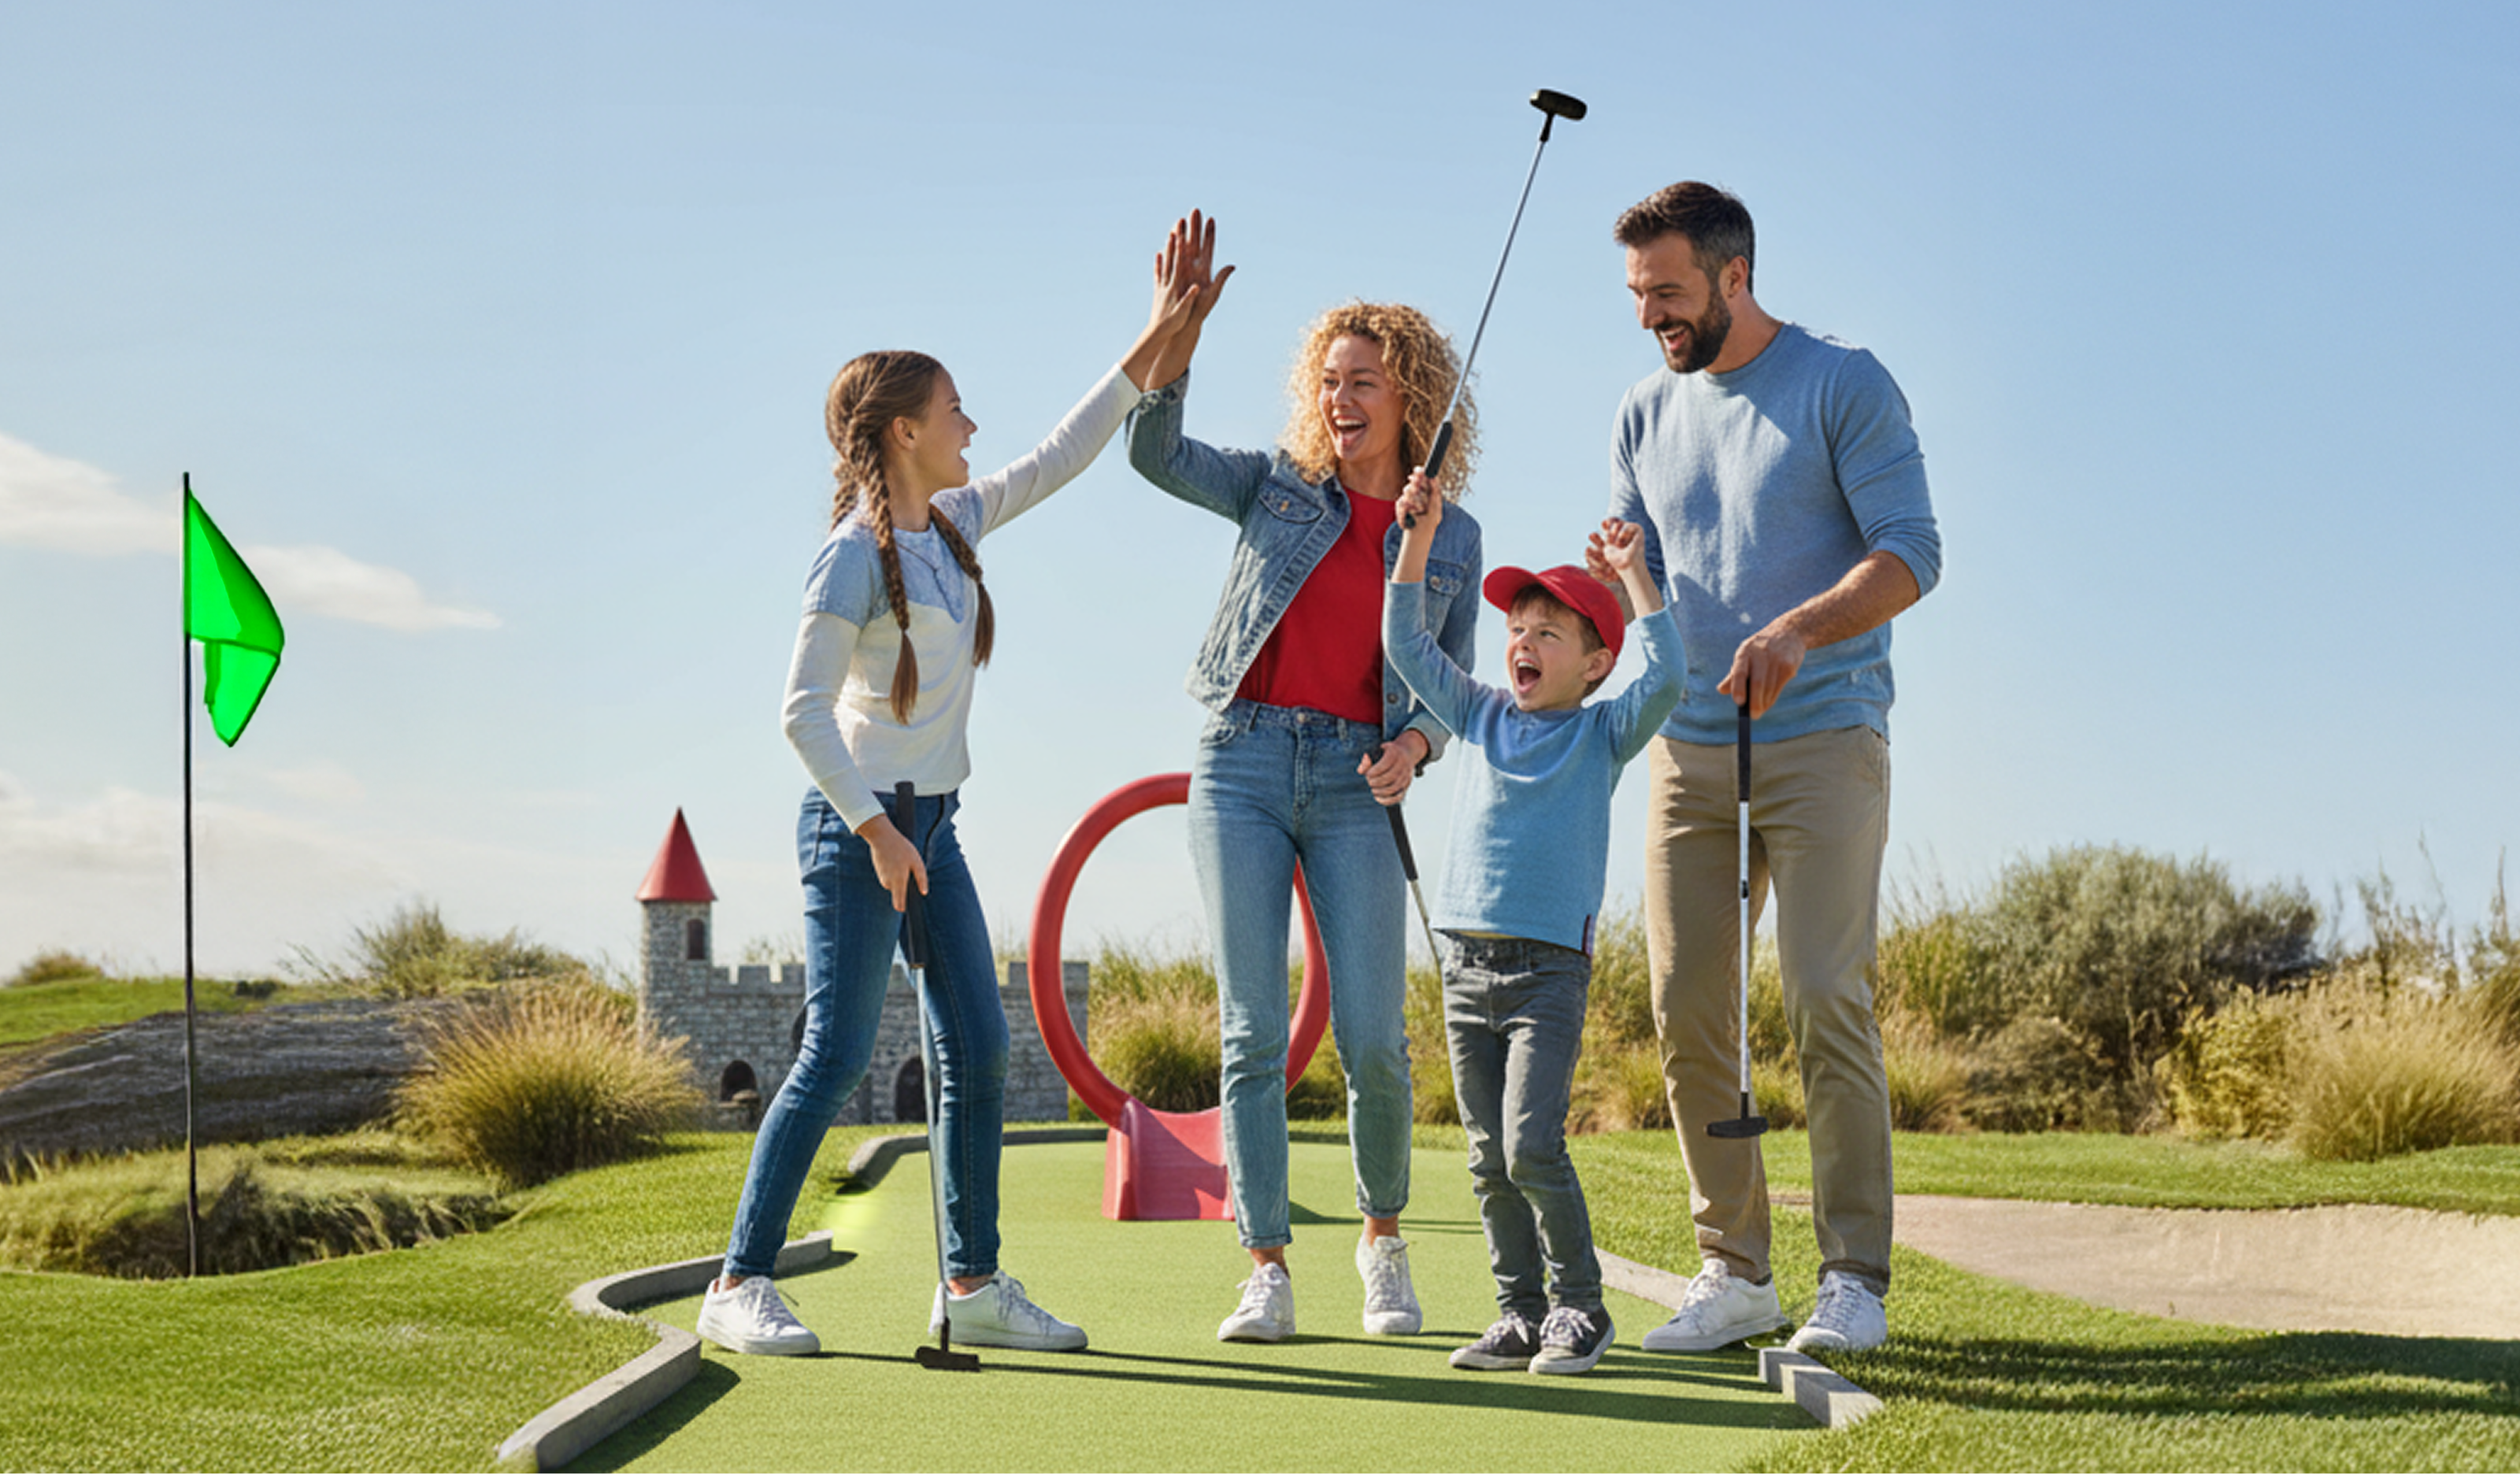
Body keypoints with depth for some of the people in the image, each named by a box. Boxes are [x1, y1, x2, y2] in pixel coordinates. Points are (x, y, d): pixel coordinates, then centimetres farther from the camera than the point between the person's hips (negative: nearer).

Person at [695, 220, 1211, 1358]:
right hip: (859, 827, -8)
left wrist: (1154, 344, 17)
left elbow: (1059, 460, 19)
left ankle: (973, 1284, 11)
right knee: (835, 1057, -9)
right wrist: (874, 828, -22)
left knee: (977, 1049, 5)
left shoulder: (951, 526, 10)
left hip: (930, 831, 9)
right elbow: (803, 711, -17)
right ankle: (740, 1285, -2)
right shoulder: (855, 556, -14)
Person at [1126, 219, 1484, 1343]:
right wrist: (1180, 330, -14)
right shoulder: (1279, 485, 10)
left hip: (1355, 786, 0)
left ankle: (1383, 1237, 19)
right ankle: (1267, 1274, -1)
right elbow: (1155, 453, -3)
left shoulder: (1451, 538, 11)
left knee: (1373, 1040, -7)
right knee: (1251, 1033, -5)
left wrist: (1414, 743, -9)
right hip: (1242, 764, 0)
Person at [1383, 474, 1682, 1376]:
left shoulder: (1601, 733, 4)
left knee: (1531, 1146, -14)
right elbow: (1406, 643, 13)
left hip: (1549, 966, -5)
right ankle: (1520, 1312, 13)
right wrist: (1419, 535, 6)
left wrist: (1632, 572, -10)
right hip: (1466, 964, 5)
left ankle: (1580, 1306, -2)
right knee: (1489, 1159, 5)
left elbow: (1665, 676, -13)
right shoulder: (1482, 717, 15)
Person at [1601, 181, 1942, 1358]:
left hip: (1822, 741, -5)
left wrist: (1799, 628, -26)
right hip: (1689, 745, 5)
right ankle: (1734, 1272, 8)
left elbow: (1910, 554, -10)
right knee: (1687, 1014, 0)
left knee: (1826, 1001, -10)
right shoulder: (1647, 414, 15)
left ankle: (1855, 1279, -4)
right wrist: (1619, 586, -5)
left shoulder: (1844, 386, -2)